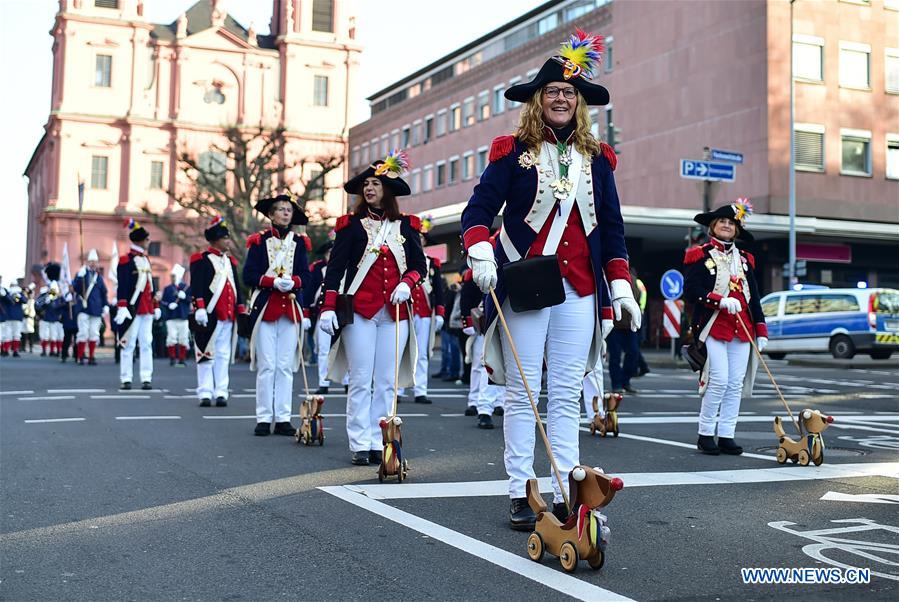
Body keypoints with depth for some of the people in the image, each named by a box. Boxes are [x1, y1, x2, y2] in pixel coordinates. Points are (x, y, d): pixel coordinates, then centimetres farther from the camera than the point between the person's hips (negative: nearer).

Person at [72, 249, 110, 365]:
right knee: (83, 333, -7)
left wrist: (106, 306, 7)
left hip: (96, 310, 3)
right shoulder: (81, 274, 4)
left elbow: (104, 293, 16)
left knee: (94, 334, 4)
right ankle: (80, 357, 0)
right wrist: (80, 276, -23)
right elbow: (75, 288, -10)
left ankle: (92, 357, 10)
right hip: (84, 308, -3)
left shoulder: (99, 277, 14)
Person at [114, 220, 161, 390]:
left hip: (147, 309, 7)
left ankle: (146, 378, 7)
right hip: (132, 309, -7)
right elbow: (122, 286, -12)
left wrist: (155, 305, 21)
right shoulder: (126, 261, -7)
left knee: (147, 344, 5)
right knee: (128, 344, -1)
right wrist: (122, 307, -19)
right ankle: (126, 379, 5)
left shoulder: (146, 260, 16)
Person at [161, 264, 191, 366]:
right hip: (171, 318, 0)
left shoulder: (186, 288, 7)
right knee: (171, 337, -7)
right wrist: (169, 305, -15)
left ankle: (182, 359, 12)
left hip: (183, 317, 0)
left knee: (184, 338, 3)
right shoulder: (167, 289, 8)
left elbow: (191, 299, 1)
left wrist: (184, 296, -17)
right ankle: (172, 358, 2)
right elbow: (162, 302, 5)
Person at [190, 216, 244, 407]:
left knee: (224, 355, 7)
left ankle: (221, 393, 10)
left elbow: (236, 288, 20)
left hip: (228, 316, 6)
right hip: (209, 315, -6)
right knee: (207, 353, -2)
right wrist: (200, 308, -19)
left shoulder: (231, 261, 18)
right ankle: (205, 393, 2)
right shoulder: (201, 260, -2)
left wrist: (241, 311, 15)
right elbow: (196, 286, -9)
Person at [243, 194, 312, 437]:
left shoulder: (300, 242, 11)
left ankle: (283, 418, 7)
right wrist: (273, 282, -17)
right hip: (265, 307, -3)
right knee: (267, 366, -2)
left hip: (291, 309, 3)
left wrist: (293, 281, -15)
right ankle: (264, 419, 4)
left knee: (286, 366, 3)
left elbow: (305, 275, 7)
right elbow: (248, 275, -3)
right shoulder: (259, 241, 3)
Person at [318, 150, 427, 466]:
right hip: (359, 311, -2)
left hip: (395, 313, 2)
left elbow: (419, 265, 11)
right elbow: (335, 268, 1)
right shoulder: (351, 224, 5)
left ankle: (379, 444, 9)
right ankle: (360, 445, 3)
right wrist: (328, 307, -7)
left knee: (386, 383, 3)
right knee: (361, 382, -2)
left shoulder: (406, 226, 11)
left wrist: (406, 284, -10)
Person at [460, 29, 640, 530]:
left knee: (567, 395, 4)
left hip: (579, 290, 3)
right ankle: (521, 495, 6)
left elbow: (612, 226, 14)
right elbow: (479, 209, -3)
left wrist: (622, 286, 7)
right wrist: (480, 253, -22)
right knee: (523, 393, 1)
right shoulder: (513, 152, 3)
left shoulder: (596, 158, 12)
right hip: (523, 285, -2)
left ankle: (565, 495, 8)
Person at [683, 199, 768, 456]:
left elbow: (754, 297, 18)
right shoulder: (700, 256, 3)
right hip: (713, 327, -5)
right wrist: (721, 301, -20)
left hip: (741, 329, 5)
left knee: (736, 384, 2)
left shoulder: (744, 259, 19)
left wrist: (761, 331, 11)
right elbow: (690, 290, -9)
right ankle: (705, 434, 0)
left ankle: (726, 436, 8)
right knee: (719, 380, -12)